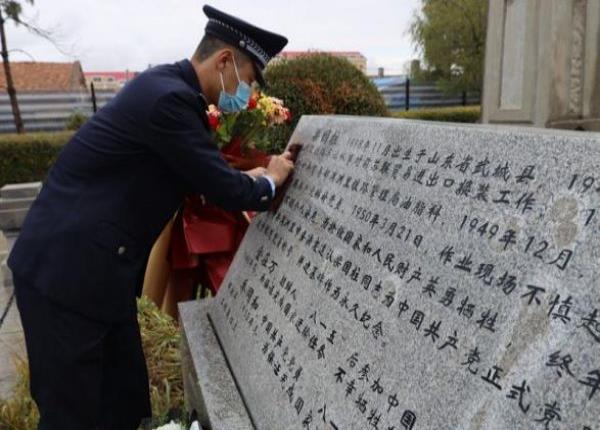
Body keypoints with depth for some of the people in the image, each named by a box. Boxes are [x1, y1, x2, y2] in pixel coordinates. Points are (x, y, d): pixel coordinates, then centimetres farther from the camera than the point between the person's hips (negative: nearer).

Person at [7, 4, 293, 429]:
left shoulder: (168, 86, 10)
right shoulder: (169, 97, -22)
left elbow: (204, 173, 21)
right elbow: (226, 190, -17)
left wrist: (259, 174, 19)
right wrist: (269, 181, 2)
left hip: (92, 264, 10)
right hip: (68, 269, -9)